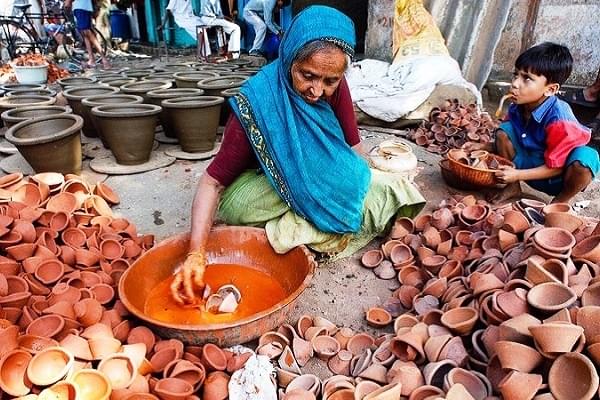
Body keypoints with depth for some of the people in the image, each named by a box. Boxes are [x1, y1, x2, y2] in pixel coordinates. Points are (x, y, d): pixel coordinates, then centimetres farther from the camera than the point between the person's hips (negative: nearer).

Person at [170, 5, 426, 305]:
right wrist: (196, 253, -41)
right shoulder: (257, 101, -28)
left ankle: (291, 229, -19)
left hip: (325, 180, 4)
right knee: (236, 205, -37)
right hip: (267, 184, -3)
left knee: (388, 191, -19)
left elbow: (352, 147, -4)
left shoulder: (335, 88, -15)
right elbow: (212, 181, -29)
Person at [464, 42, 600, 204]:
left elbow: (555, 168, -23)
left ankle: (561, 201, -6)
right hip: (532, 167, 6)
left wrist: (518, 175, -28)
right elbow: (507, 141, 7)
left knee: (587, 157, -37)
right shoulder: (517, 108, -10)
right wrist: (483, 147, -9)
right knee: (504, 130, -11)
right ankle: (513, 187, 4)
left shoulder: (558, 119, -30)